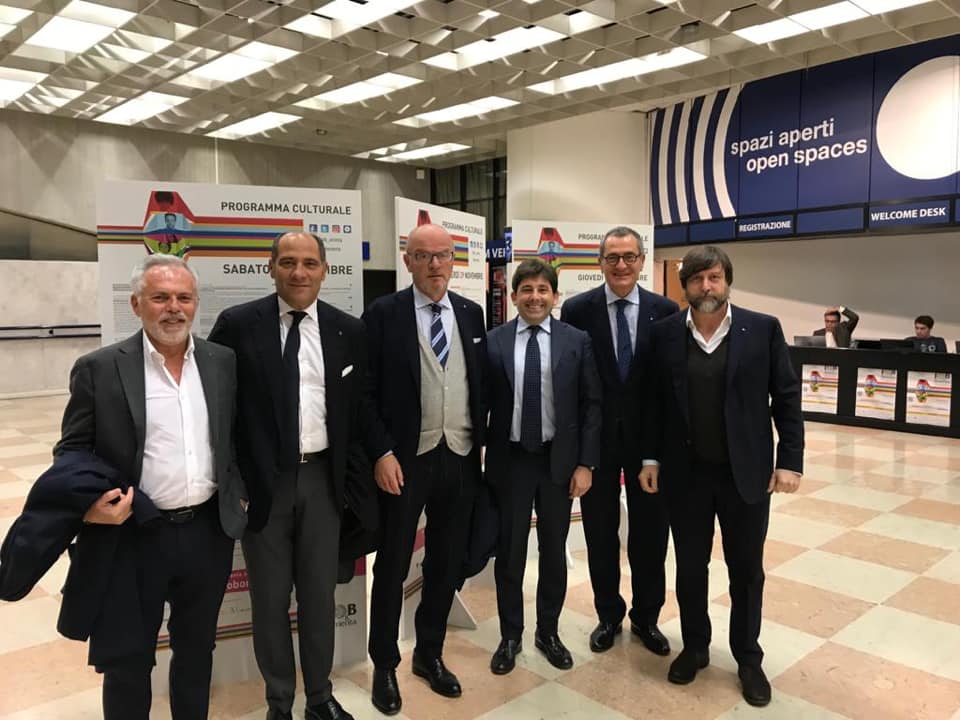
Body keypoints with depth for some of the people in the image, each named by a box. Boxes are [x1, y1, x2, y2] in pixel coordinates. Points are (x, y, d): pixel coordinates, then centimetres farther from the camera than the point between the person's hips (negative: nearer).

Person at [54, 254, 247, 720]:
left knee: (197, 649, 21)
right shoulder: (99, 368, -8)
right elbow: (71, 453, -4)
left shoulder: (223, 361, 2)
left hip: (209, 531, 3)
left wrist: (240, 490, 4)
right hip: (133, 537, -3)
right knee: (128, 661, 14)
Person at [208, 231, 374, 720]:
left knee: (320, 594, 15)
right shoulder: (238, 324, -5)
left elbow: (358, 408, 6)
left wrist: (352, 475, 2)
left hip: (322, 478, 2)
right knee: (270, 599, 13)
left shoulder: (349, 331, 1)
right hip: (262, 480, -1)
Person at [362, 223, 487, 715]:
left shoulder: (471, 313, 7)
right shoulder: (383, 314, -6)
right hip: (404, 459, -4)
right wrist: (381, 453, -13)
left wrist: (481, 441, 7)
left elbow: (481, 382, 12)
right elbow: (366, 391, -7)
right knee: (392, 566, 9)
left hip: (460, 458, 4)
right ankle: (385, 666, 27)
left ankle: (430, 655, 34)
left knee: (447, 564, 14)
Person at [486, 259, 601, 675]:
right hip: (510, 460, 0)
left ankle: (548, 632, 33)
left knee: (554, 551, 14)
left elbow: (591, 405, -2)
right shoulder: (492, 342, -2)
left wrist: (585, 463, -6)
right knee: (509, 552, 11)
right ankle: (510, 636, 29)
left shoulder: (577, 341, -2)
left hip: (559, 460, 1)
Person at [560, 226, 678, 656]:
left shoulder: (665, 311, -1)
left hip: (648, 436, 1)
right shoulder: (577, 309, -4)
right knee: (600, 531, 12)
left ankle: (646, 617, 32)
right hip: (597, 435, 0)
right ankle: (608, 614, 32)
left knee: (650, 531, 12)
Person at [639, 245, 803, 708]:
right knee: (690, 567, 14)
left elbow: (787, 398, -3)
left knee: (746, 570, 13)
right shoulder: (664, 333, -1)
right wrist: (650, 457, 2)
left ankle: (748, 658, 31)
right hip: (685, 472, 1)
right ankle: (694, 647, 34)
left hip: (746, 472, -1)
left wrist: (790, 460, -7)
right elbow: (655, 400, 4)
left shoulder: (763, 329, -5)